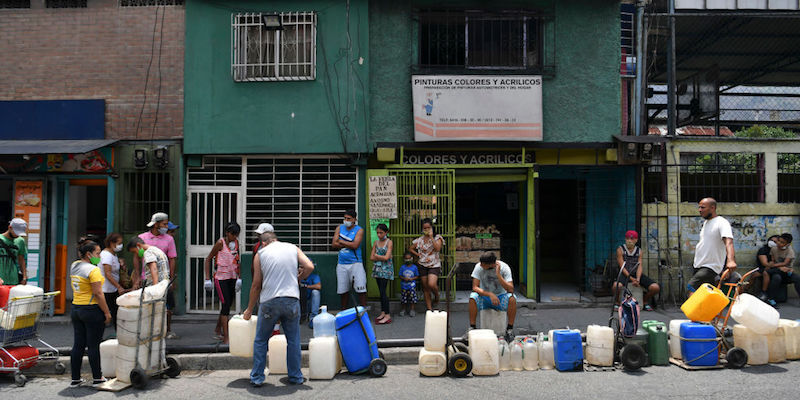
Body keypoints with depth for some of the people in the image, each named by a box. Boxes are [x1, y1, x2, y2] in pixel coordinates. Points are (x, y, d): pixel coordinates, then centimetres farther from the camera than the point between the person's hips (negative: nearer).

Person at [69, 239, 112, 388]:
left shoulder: (74, 266, 9)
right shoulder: (93, 269, -17)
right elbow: (98, 294, -19)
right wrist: (107, 313, -13)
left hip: (75, 309, 8)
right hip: (92, 310, -8)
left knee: (78, 345, 12)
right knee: (93, 346, 2)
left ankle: (75, 379, 18)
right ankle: (97, 378, 12)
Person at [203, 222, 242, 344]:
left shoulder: (236, 242, 6)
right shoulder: (221, 243, -10)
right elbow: (208, 259, -5)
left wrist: (239, 278, 8)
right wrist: (208, 279, -9)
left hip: (232, 278, 6)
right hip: (221, 277, -6)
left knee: (229, 304, 12)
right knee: (226, 304, -11)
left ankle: (217, 331, 31)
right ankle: (226, 337, -9)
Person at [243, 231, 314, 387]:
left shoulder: (261, 253, 7)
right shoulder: (293, 248, 11)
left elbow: (256, 285, 8)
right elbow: (310, 267, -1)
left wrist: (249, 309, 17)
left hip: (269, 302, -1)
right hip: (291, 300, 1)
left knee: (260, 340, 14)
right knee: (293, 341, 12)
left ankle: (257, 378, 17)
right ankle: (295, 377, 18)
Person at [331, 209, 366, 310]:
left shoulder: (359, 230, -1)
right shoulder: (339, 228, 10)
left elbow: (355, 245, -15)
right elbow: (334, 244, 0)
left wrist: (341, 242, -5)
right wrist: (349, 244, -9)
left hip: (355, 263, -3)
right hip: (342, 264, 4)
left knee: (361, 288, -9)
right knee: (342, 290, 9)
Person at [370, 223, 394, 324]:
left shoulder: (389, 242, -5)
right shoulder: (376, 242, 10)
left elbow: (386, 257, -14)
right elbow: (372, 257, 4)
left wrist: (376, 255, -3)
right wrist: (382, 257, -7)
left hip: (386, 269, -6)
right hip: (377, 269, 6)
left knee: (383, 291, -10)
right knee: (381, 291, 9)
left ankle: (387, 315, -8)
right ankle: (383, 312, 15)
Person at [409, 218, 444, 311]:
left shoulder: (437, 238, 0)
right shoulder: (419, 239, 7)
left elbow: (437, 248, -18)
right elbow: (410, 248, 16)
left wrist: (431, 237, -17)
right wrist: (418, 255, 4)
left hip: (434, 265, -3)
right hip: (423, 266, 3)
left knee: (431, 284, -24)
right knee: (425, 288, 6)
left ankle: (436, 297, 9)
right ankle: (429, 308, 16)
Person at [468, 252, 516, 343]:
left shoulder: (504, 267, -18)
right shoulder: (478, 267, -16)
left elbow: (511, 290, -26)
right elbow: (475, 287, -18)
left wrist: (498, 274, -33)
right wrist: (490, 294, -32)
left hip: (500, 297, 0)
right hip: (484, 297, 0)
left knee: (512, 298, -32)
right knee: (473, 297, -31)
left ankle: (510, 329, -17)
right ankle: (472, 328, -19)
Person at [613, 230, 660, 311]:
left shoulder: (639, 251, 7)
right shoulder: (620, 249, -4)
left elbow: (639, 266, -2)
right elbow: (622, 267, -11)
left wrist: (638, 279, -21)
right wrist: (631, 279, -21)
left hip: (636, 274, 4)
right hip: (625, 274, -4)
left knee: (655, 288, -16)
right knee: (617, 285, -39)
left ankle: (645, 301, 15)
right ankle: (616, 302, -7)